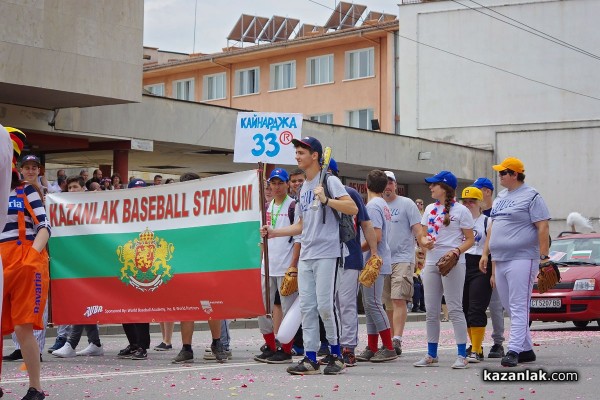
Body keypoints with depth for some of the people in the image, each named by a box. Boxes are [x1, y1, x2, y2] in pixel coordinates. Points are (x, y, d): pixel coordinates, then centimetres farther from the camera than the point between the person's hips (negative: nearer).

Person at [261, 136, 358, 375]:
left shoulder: (329, 181, -4)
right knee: (306, 306, 4)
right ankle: (310, 359, 5)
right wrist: (274, 232, 19)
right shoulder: (304, 189, 20)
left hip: (326, 254, -8)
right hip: (306, 255, 8)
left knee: (324, 304, -9)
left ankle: (336, 354, 5)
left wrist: (326, 200, -25)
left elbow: (353, 208, -15)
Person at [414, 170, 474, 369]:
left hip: (453, 264, -6)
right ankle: (431, 355, 15)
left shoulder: (460, 210, -2)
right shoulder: (430, 209, 15)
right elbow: (423, 236, 17)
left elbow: (470, 239, -2)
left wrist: (457, 251, -21)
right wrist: (425, 242, -7)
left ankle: (462, 355, -4)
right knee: (431, 311, 7)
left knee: (454, 309, -7)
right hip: (431, 263, 6)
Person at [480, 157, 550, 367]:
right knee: (510, 308, 10)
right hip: (500, 261, 9)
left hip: (521, 259, -9)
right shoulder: (500, 198, 19)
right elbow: (493, 227, 24)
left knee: (519, 307, -11)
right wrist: (486, 253, 18)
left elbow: (543, 228, -11)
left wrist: (543, 257, -17)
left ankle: (514, 350, -16)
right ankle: (526, 350, 16)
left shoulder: (531, 196, -6)